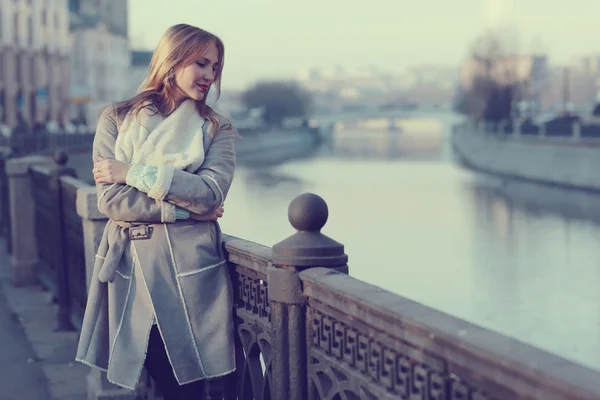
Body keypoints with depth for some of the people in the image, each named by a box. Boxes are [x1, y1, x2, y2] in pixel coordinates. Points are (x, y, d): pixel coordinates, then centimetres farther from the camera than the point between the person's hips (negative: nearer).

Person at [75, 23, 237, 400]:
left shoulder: (217, 128, 6)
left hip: (191, 269, 0)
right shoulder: (116, 119, 5)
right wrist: (184, 207, -10)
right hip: (131, 267, 0)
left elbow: (211, 193, -11)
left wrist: (134, 173, -10)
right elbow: (110, 200, -6)